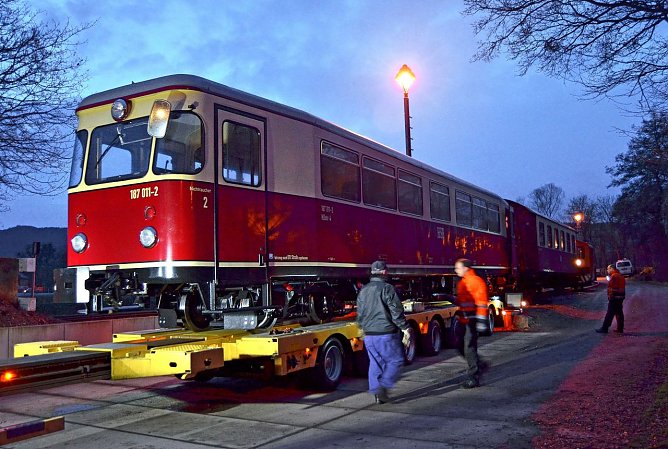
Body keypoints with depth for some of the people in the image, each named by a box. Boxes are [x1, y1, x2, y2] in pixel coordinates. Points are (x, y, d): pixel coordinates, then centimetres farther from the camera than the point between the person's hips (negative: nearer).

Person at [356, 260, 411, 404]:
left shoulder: (363, 291, 10)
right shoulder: (387, 289, -11)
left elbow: (360, 314, 16)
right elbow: (396, 311, -13)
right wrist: (405, 327, -6)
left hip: (369, 334, 7)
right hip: (386, 333, -6)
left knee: (375, 363, 14)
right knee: (395, 361, 5)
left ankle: (377, 393, 15)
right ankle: (383, 386, -8)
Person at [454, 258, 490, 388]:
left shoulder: (476, 281, -12)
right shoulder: (462, 282, 16)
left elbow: (482, 301, -16)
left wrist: (481, 320, -19)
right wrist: (459, 315, 22)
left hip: (472, 320, -9)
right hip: (464, 320, 9)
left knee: (469, 347, -8)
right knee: (461, 346, 11)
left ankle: (474, 378, 0)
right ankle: (480, 364, 29)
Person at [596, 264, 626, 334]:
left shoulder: (614, 276, -15)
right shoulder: (620, 275, 17)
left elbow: (613, 288, -22)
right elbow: (622, 287, 19)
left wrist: (610, 296, -19)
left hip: (614, 297, -10)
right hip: (621, 296, 10)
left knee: (610, 313, -7)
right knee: (619, 313, 12)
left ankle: (604, 328, -4)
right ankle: (620, 328, 15)